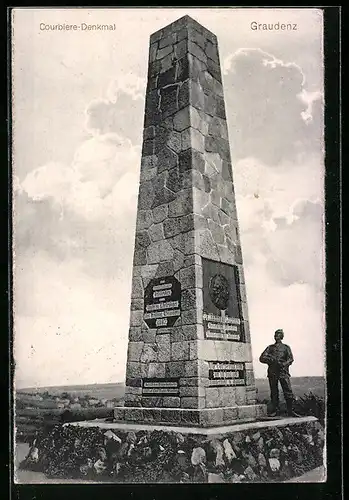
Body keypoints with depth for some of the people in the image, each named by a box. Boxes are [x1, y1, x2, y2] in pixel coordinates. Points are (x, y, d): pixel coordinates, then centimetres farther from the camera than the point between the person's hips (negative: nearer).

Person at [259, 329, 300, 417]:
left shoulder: (286, 347, 13)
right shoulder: (270, 347, 16)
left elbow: (290, 359, 0)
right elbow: (262, 358, 6)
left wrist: (283, 364, -18)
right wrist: (271, 360, -11)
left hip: (283, 372, -1)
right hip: (272, 372, 1)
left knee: (288, 392, -8)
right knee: (274, 393, 3)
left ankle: (290, 411, -3)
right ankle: (274, 411, 10)